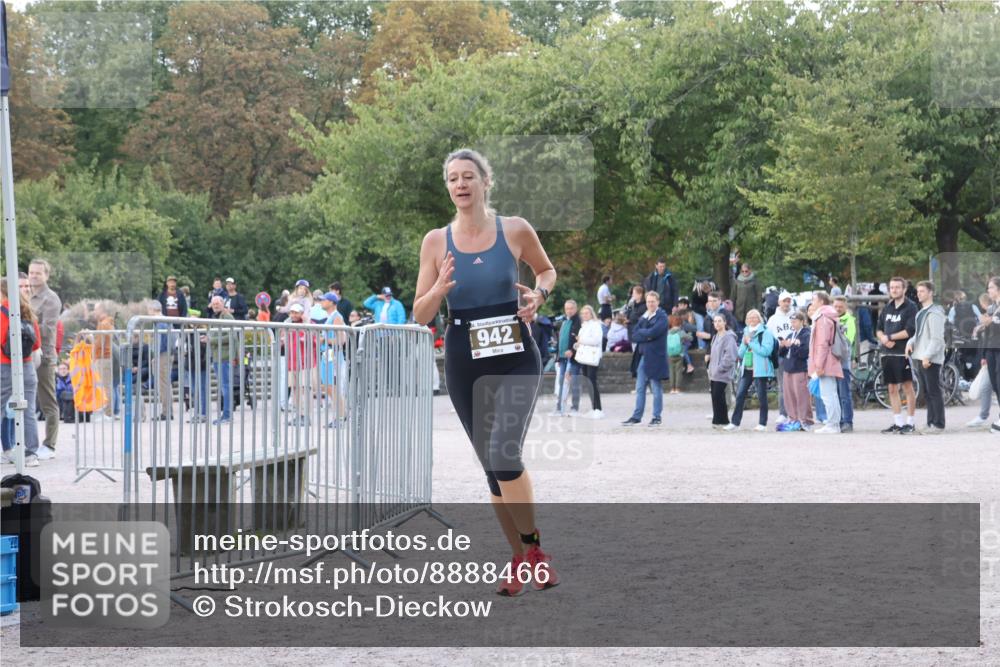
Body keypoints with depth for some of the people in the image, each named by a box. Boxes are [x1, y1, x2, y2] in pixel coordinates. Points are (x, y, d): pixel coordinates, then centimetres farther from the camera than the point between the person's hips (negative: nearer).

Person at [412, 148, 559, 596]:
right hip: (464, 361, 3)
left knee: (504, 454, -20)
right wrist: (440, 288, -18)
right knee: (492, 467, 9)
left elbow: (546, 270, 18)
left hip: (516, 357, -3)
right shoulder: (436, 242, 1)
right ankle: (519, 560, 21)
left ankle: (534, 547, -1)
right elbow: (420, 315, 2)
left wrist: (538, 295, -3)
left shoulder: (516, 231, -2)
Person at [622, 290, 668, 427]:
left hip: (655, 358, -6)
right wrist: (646, 335, -11)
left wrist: (641, 333, -4)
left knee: (656, 389, 1)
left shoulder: (662, 317, -5)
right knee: (640, 388, 7)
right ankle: (637, 416, 11)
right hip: (642, 356, 6)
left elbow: (653, 332, -20)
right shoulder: (643, 317, 15)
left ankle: (657, 417, 8)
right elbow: (634, 336, 5)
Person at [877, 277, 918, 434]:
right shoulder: (887, 308, 15)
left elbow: (910, 331, -14)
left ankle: (910, 423, 2)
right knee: (892, 389, 8)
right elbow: (878, 329, 14)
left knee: (908, 387, -2)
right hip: (887, 353, 7)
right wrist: (883, 338, -7)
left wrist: (889, 337, -11)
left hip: (903, 352, -7)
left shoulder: (910, 307, -5)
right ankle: (897, 423, 14)